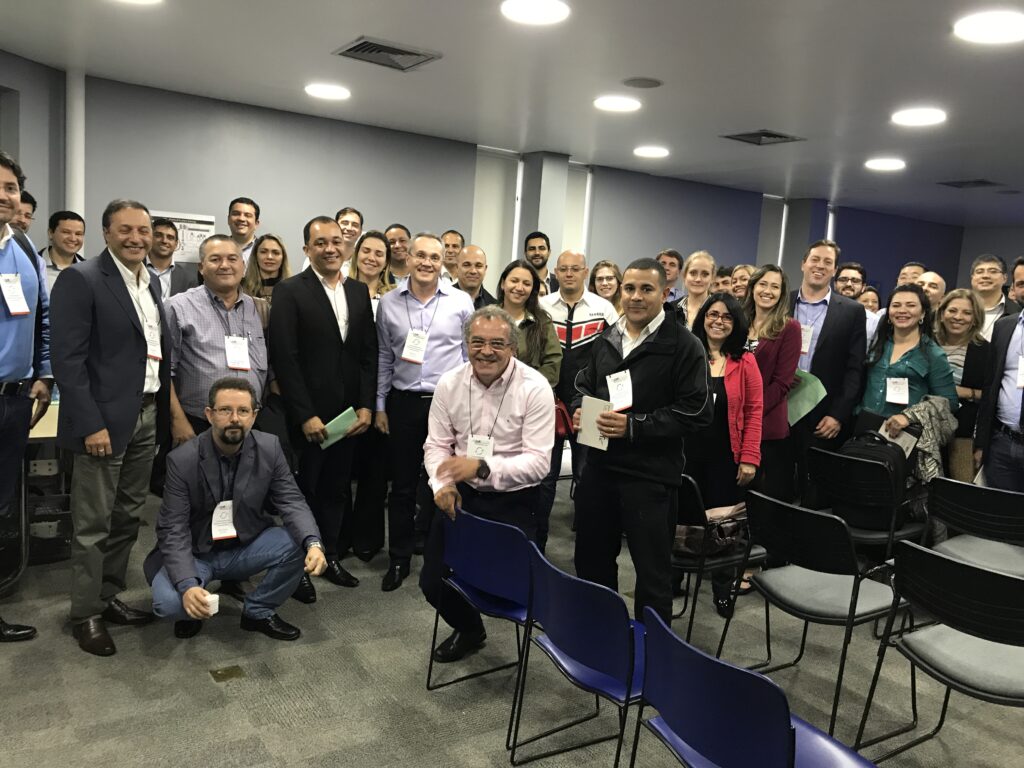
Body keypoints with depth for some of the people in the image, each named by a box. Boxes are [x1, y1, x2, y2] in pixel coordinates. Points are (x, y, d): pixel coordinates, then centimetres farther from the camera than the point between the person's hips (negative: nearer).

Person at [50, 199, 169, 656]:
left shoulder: (150, 283, 12)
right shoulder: (81, 279, -10)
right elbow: (67, 359, -16)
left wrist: (163, 411, 10)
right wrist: (91, 424, -20)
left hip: (147, 417, 7)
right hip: (104, 420, -7)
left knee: (127, 518, 15)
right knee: (94, 525, 4)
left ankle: (109, 597, 29)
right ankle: (86, 614, 18)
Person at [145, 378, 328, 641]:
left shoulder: (269, 448, -11)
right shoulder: (182, 460, -19)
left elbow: (291, 501, -12)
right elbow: (173, 530, -20)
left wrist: (313, 543, -33)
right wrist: (187, 585, -36)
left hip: (246, 546, 3)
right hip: (194, 552, -2)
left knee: (298, 544, -23)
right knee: (168, 602, -30)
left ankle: (258, 612, 3)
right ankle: (191, 610, 10)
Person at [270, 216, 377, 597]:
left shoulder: (359, 291, 8)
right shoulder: (290, 291, -8)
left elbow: (369, 353, 8)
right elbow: (284, 358, -12)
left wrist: (366, 405, -1)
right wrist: (306, 415, -15)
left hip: (348, 411, 4)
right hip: (309, 413, -4)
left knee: (337, 489, 14)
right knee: (304, 489, 9)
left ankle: (329, 556, 30)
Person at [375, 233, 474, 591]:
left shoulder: (461, 302, -1)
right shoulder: (389, 303, 4)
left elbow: (470, 355, 4)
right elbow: (384, 358, 9)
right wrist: (380, 405, 8)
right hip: (403, 402, 2)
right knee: (403, 485, 10)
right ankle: (399, 559, 23)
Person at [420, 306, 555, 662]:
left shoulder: (535, 388, -15)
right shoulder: (449, 383, -3)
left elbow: (538, 462, -18)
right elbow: (437, 444, 4)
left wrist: (482, 468, -31)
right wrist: (442, 484, -16)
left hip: (513, 499, -4)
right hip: (460, 495, 4)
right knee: (433, 582, 6)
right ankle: (468, 628, 39)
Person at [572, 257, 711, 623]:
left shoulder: (684, 346, -10)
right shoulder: (605, 340, 11)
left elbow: (695, 412, -15)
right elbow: (584, 385, 22)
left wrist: (634, 426, -21)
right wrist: (579, 410, -1)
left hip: (651, 474, -6)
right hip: (599, 465, 7)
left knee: (653, 568, 7)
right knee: (591, 558, 19)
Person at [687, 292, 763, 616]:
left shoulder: (745, 362, 0)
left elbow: (754, 411, -1)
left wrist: (750, 458, -8)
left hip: (726, 456, 0)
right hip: (686, 452, 0)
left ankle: (723, 588, 24)